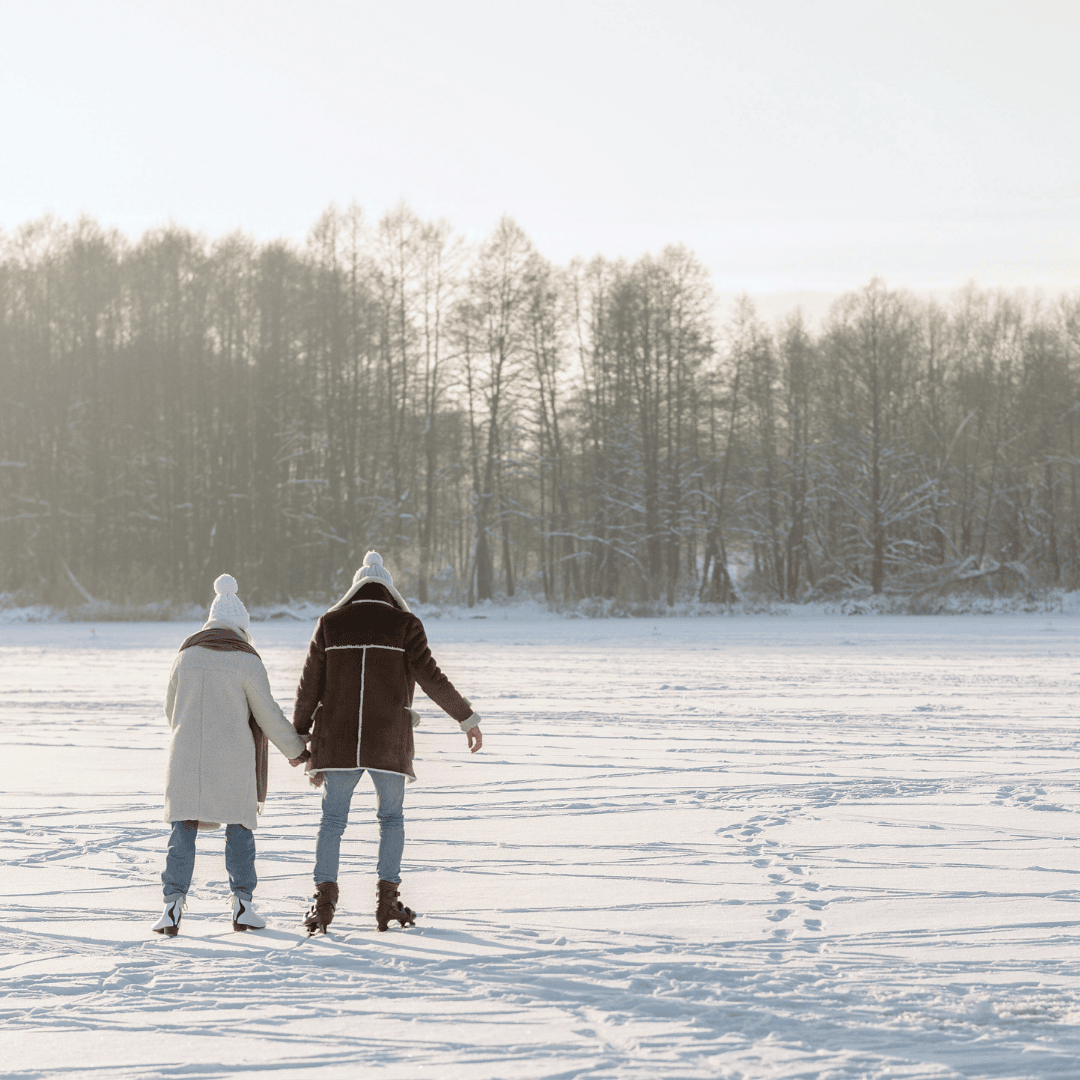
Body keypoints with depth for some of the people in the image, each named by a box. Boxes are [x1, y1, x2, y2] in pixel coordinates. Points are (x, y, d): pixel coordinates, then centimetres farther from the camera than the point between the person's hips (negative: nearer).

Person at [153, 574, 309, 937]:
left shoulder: (185, 657, 4)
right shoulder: (246, 660, -7)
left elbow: (171, 709, 15)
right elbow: (268, 714, -3)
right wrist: (295, 749, 10)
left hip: (187, 757, 2)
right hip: (232, 758, -2)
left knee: (182, 831, 3)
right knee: (239, 828, 10)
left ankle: (173, 905, -7)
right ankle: (242, 905, 6)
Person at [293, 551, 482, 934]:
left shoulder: (330, 624, 6)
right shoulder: (405, 625, 1)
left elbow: (309, 686, 6)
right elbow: (431, 679, -5)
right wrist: (467, 717, 4)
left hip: (338, 740, 1)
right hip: (389, 741, -1)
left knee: (332, 819, 7)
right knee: (392, 818, 14)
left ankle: (324, 898, -5)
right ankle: (387, 898, 5)